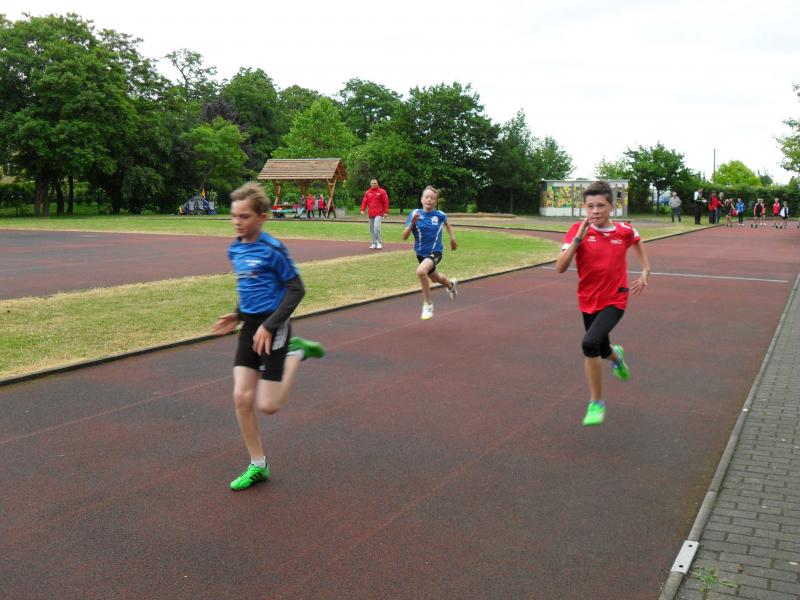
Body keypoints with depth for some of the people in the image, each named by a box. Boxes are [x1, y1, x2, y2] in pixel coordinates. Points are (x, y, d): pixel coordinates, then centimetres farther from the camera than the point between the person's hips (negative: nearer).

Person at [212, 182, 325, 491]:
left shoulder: (272, 249, -15)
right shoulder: (235, 250, 7)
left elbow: (296, 289, -14)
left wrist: (269, 326, -18)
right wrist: (238, 316, 9)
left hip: (272, 328, -7)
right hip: (250, 326, 7)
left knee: (267, 405, -5)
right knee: (241, 397, 0)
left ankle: (296, 352, 17)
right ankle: (257, 466, 14)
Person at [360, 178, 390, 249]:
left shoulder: (382, 191, 1)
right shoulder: (367, 192, 11)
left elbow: (386, 202, -1)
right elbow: (364, 201, 7)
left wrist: (386, 212, -7)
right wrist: (362, 210, -7)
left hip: (378, 214, -5)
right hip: (370, 214, 5)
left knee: (376, 227, -18)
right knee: (371, 229, 6)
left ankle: (379, 243, -8)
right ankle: (374, 243, 14)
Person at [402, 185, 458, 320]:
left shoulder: (440, 215, -12)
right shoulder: (415, 214, -13)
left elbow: (447, 224, 15)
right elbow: (404, 237, -18)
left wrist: (452, 238, 14)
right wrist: (412, 223, -31)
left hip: (435, 252, -3)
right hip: (420, 253, 3)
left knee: (421, 271, -32)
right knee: (435, 278, 26)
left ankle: (427, 304, -13)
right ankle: (451, 285, 63)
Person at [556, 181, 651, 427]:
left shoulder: (624, 231, -6)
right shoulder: (579, 230, -9)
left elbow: (637, 242, 19)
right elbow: (560, 267, -18)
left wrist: (645, 272, 12)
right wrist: (578, 239, -26)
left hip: (615, 300, -2)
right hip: (589, 302, 2)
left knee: (590, 343, -26)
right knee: (602, 352, 18)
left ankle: (596, 403, -9)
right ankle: (615, 354, 59)